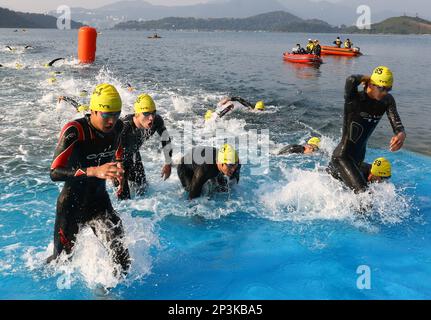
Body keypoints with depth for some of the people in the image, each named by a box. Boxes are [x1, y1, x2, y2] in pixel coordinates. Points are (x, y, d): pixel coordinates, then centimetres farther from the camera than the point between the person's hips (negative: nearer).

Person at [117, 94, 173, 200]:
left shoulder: (157, 121, -26)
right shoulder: (124, 126, -40)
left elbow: (166, 140, -7)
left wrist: (168, 164, 0)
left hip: (134, 153, 5)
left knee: (141, 188, 13)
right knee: (124, 197, -9)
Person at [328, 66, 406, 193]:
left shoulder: (387, 101, -2)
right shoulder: (354, 99, -21)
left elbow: (396, 122, -13)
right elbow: (351, 80, -41)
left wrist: (401, 134, -37)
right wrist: (365, 78, -18)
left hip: (359, 157, 8)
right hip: (342, 156, -8)